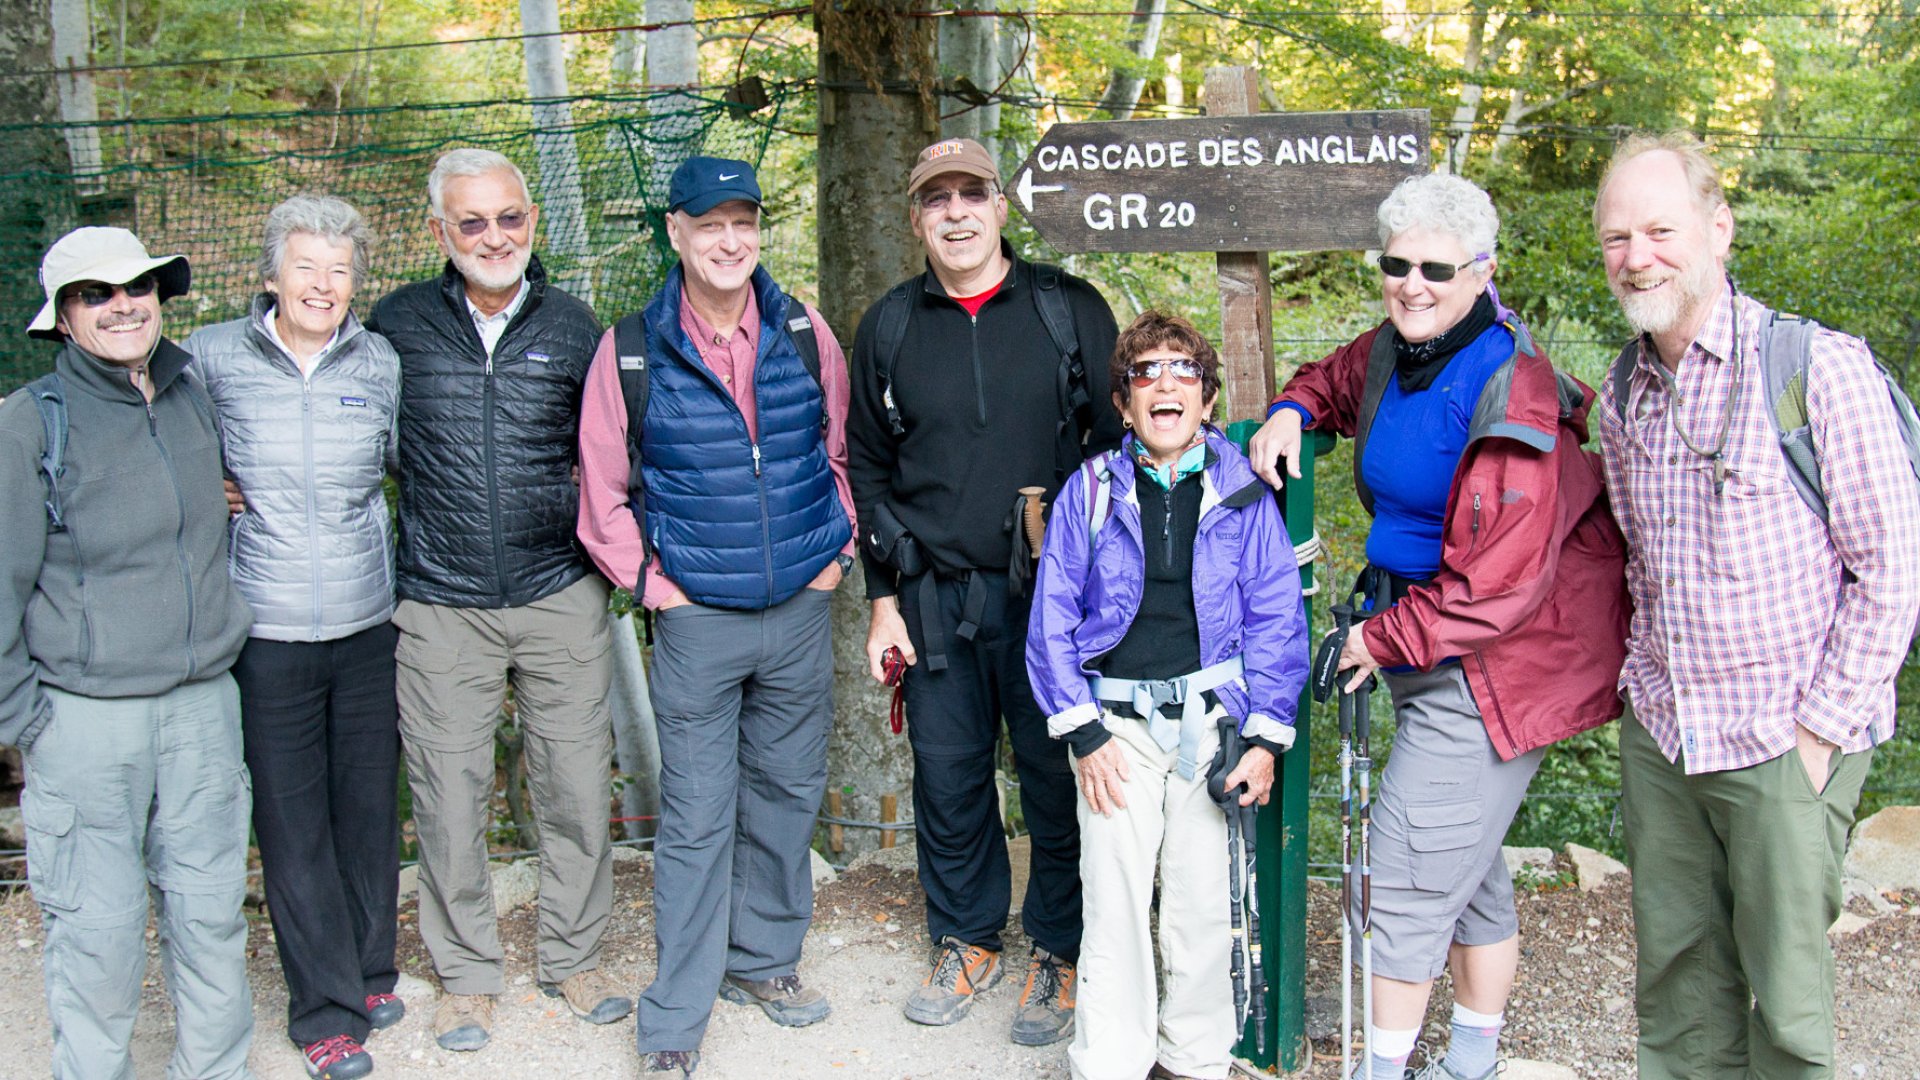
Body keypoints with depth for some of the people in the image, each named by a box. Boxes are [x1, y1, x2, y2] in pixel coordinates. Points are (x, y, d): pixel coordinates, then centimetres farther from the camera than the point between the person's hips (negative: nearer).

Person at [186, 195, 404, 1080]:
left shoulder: (382, 363, 2)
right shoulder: (212, 357, -2)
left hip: (369, 625, 2)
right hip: (266, 633, -2)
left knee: (372, 808, 13)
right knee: (292, 825, 4)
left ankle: (370, 970, 34)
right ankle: (326, 1008, 20)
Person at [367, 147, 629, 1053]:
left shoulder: (572, 328, 4)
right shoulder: (396, 325, 1)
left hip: (561, 601, 1)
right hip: (440, 606, -1)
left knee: (577, 787, 7)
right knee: (449, 799, 6)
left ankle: (573, 957, 27)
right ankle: (466, 972, 25)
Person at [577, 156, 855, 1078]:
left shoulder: (805, 334, 1)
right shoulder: (630, 351, -6)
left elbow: (841, 449, 14)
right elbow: (602, 493, 1)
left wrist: (837, 551, 8)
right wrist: (652, 583, -4)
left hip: (801, 612, 3)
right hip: (697, 621, -3)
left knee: (786, 794, 14)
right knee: (696, 818, 1)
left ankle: (763, 959, 35)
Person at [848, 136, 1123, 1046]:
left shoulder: (1072, 312, 1)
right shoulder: (889, 328, 8)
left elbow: (1118, 444, 4)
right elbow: (867, 470, 13)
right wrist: (883, 597, 7)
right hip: (936, 596, 2)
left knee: (1058, 774, 4)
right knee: (947, 774, 10)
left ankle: (1059, 952, 22)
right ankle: (966, 942, 30)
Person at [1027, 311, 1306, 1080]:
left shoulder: (1242, 493, 1)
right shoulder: (1090, 491, 1)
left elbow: (1275, 619, 3)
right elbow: (1052, 619, 2)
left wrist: (1266, 737, -2)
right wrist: (1083, 732, -4)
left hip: (1211, 720, 1)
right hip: (1117, 722, 0)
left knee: (1203, 897, 8)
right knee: (1114, 899, 1)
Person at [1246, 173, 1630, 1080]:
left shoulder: (1508, 392, -23)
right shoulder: (1393, 351, 2)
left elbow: (1500, 580, -24)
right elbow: (1337, 378, 28)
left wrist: (1385, 639, -15)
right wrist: (1293, 412, 6)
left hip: (1493, 662, -9)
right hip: (1425, 648, 9)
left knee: (1410, 867, -4)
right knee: (1464, 865, 19)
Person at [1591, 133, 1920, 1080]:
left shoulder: (1819, 365, -12)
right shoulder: (1624, 393, 7)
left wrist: (1824, 726, -12)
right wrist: (1646, 683, 11)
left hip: (1785, 747, -5)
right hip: (1658, 735, 6)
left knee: (1785, 991, 5)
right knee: (1674, 968, 14)